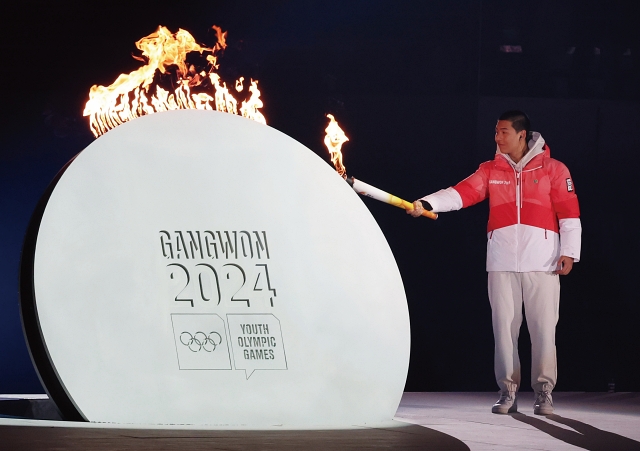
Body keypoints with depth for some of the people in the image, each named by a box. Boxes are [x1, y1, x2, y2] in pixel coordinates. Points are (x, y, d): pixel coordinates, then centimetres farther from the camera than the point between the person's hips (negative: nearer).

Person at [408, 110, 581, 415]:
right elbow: (462, 193, -3)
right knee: (504, 325, 3)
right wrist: (427, 204, -19)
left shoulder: (553, 169, 3)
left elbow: (569, 213, 0)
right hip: (502, 261, 3)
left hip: (542, 261, -3)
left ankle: (543, 392, 6)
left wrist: (569, 252, -8)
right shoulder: (490, 171, 10)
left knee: (543, 327, -3)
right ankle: (508, 391, 10)